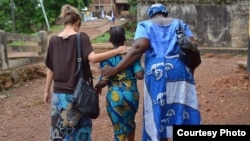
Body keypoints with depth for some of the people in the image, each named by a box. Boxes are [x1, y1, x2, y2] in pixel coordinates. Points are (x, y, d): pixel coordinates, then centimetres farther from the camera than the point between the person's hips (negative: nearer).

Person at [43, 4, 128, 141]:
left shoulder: (54, 40, 4)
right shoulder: (81, 37, -7)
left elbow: (50, 69, 7)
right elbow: (92, 58, -22)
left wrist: (47, 91, 16)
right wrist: (117, 51, -15)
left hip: (59, 93, 3)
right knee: (80, 129, 12)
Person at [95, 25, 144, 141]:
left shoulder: (106, 57, -6)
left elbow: (104, 81, -12)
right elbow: (140, 75, -11)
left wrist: (97, 86, 9)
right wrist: (143, 70, 11)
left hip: (114, 97, -2)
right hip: (131, 95, 2)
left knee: (118, 129, 9)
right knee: (130, 122, 28)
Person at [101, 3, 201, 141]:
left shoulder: (145, 25, 13)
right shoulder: (180, 24, 21)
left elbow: (139, 48, -6)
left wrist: (116, 69, -4)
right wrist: (189, 70, 18)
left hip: (156, 72, -2)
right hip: (181, 70, 2)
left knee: (158, 113, 5)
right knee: (182, 111, 5)